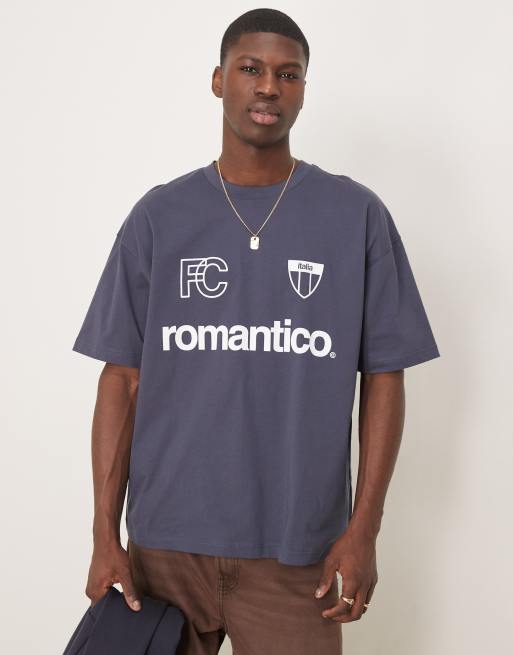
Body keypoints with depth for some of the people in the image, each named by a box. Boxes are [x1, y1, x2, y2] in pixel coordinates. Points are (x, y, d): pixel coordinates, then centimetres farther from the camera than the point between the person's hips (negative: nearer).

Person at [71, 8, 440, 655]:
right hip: (164, 541, 1)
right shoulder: (158, 215, 3)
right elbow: (123, 378, 3)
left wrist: (363, 529, -4)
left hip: (294, 549, -1)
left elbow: (382, 377, 2)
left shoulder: (357, 216, 0)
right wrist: (105, 535, -1)